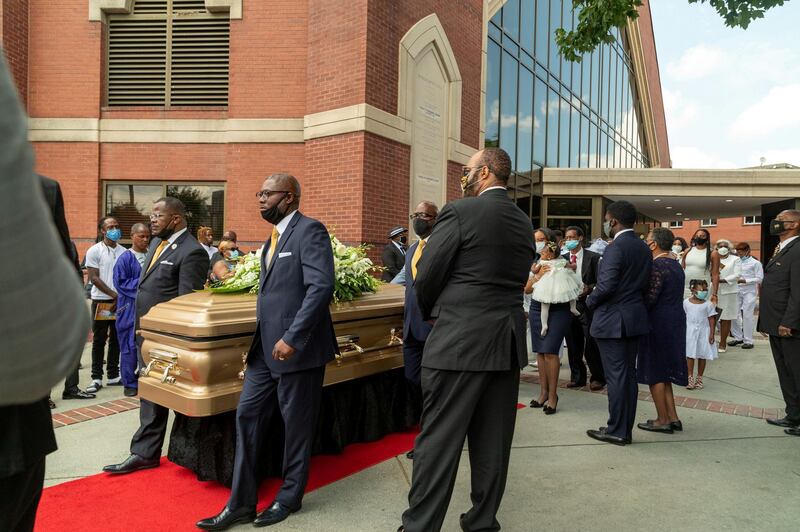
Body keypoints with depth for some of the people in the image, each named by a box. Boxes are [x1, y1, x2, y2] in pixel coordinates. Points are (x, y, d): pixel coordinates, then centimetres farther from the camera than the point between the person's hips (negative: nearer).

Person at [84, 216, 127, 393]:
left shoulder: (123, 251, 8)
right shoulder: (94, 251, -4)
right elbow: (94, 278, -9)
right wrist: (114, 294, -12)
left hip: (120, 301, 4)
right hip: (101, 301, -4)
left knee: (116, 339, 9)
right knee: (99, 340, 2)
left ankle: (113, 375, 19)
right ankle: (96, 378, 10)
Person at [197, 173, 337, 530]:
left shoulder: (310, 231, -11)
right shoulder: (275, 236, 16)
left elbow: (321, 287, -22)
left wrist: (292, 338, -26)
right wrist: (259, 343, 20)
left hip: (297, 347, -9)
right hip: (265, 347, 9)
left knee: (296, 425, 7)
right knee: (247, 416, 9)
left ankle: (289, 499, 26)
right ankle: (241, 503, 22)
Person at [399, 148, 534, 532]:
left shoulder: (460, 212, -10)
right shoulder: (523, 222, 11)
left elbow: (425, 277, -8)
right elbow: (517, 280, 13)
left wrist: (432, 313, 11)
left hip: (460, 341, -7)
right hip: (508, 341, 7)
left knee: (439, 439, 1)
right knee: (493, 440, 14)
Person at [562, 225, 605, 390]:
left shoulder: (593, 257, -1)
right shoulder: (563, 258, 11)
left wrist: (589, 288, -19)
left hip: (587, 305, -4)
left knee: (591, 344, -3)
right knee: (573, 345, 10)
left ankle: (597, 378, 13)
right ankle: (577, 377, 22)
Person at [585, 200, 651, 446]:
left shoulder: (616, 247, -16)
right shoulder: (644, 248, 10)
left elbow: (606, 285, -22)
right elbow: (645, 284, 13)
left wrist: (590, 301, -5)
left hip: (612, 320, -8)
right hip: (635, 318, 8)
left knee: (616, 376, -1)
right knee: (629, 375, 13)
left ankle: (617, 431, 7)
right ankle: (626, 429, 21)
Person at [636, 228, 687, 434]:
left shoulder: (657, 266, -17)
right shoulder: (676, 264, 12)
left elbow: (650, 298, -20)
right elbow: (674, 295, 14)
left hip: (659, 323, -9)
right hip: (676, 321, 9)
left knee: (654, 372, 2)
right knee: (664, 371, 16)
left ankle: (663, 420, 10)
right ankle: (673, 417, 20)